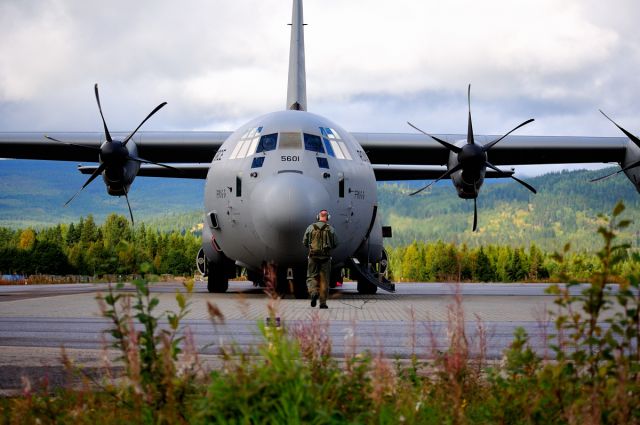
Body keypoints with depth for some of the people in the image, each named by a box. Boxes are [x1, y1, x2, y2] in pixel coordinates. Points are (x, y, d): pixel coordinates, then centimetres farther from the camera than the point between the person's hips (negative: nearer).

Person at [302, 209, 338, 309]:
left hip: (313, 256, 0)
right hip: (325, 257, 0)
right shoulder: (330, 229, -2)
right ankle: (323, 302, 5)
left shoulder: (310, 227, 1)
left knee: (312, 277, 9)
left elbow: (305, 242, 5)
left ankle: (314, 292, -20)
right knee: (324, 280, 6)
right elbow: (335, 244, 1)